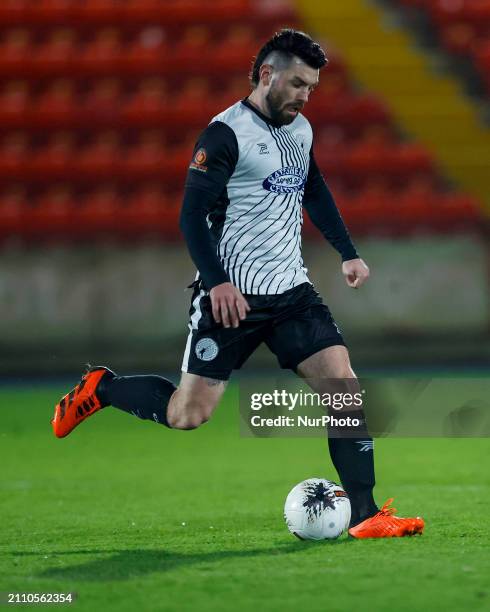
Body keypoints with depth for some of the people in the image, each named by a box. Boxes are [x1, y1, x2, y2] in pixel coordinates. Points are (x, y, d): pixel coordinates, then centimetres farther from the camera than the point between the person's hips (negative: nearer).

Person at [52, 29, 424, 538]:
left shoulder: (300, 129, 12)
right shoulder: (226, 133, -12)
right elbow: (192, 214, -14)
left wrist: (347, 253, 19)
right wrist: (217, 281, -24)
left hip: (291, 292, 6)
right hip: (232, 295, -6)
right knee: (188, 414, -5)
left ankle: (364, 514, -6)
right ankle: (100, 389, 22)